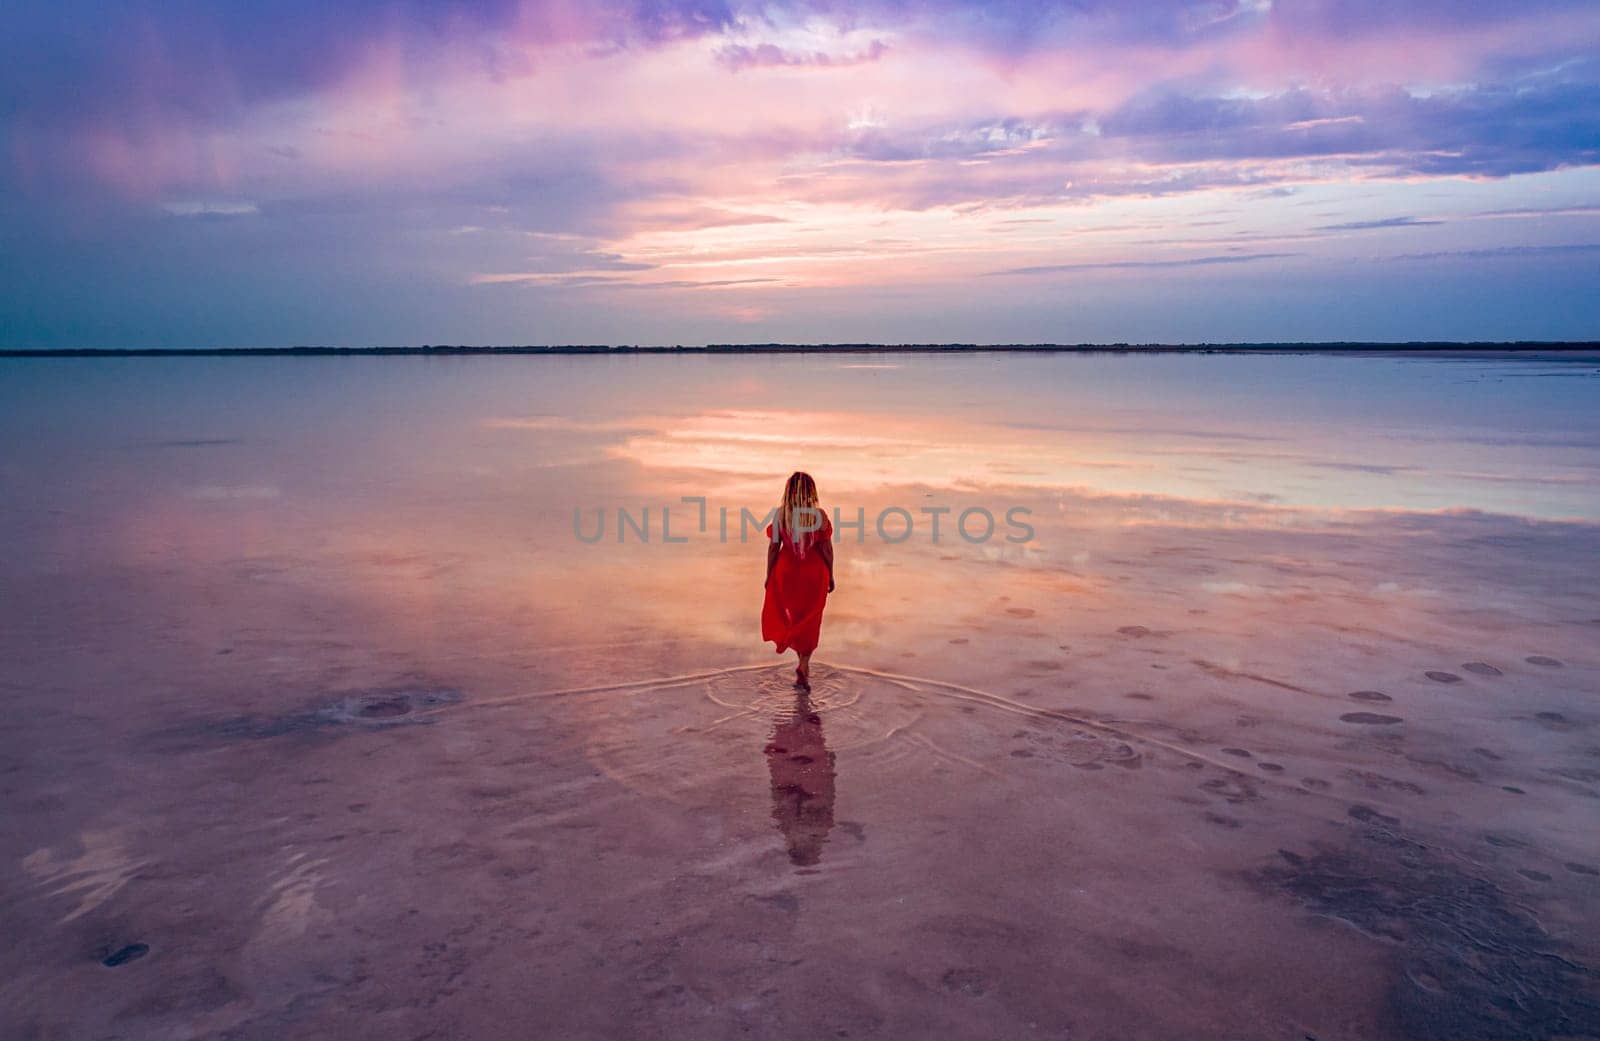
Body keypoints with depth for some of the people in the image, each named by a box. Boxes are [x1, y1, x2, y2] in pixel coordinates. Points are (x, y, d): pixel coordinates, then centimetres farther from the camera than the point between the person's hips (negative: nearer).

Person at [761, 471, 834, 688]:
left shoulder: (780, 514, -12)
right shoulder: (819, 515, -14)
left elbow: (773, 547, -7)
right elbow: (827, 548, -8)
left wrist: (769, 576, 6)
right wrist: (830, 576, 5)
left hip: (786, 572, 1)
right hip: (814, 572, -1)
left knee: (789, 615, 23)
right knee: (810, 620, 14)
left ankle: (803, 661, 28)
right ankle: (803, 667, 9)